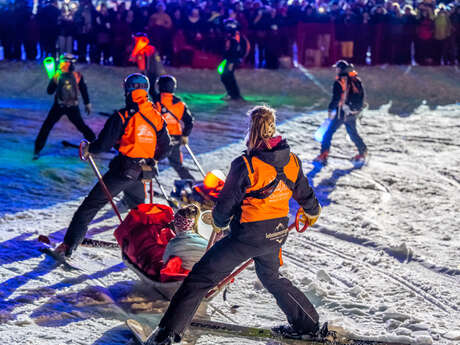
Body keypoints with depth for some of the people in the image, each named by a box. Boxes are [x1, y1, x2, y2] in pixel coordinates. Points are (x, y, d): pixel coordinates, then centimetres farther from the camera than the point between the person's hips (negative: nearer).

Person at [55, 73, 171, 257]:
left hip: (122, 171, -5)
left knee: (90, 206, -1)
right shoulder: (157, 117, 5)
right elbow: (165, 148, 13)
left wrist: (88, 149, 5)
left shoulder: (123, 116, -13)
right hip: (142, 174, 5)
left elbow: (103, 144, -15)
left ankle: (69, 244, -7)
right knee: (139, 207, 30)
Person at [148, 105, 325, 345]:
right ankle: (308, 324, 41)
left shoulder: (245, 165, -20)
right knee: (271, 278, 33)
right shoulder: (292, 161, -2)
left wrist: (219, 220, 11)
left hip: (249, 235, -6)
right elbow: (305, 194, 13)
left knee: (201, 277, 1)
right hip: (277, 234, 6)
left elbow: (226, 205, -12)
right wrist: (313, 212, 36)